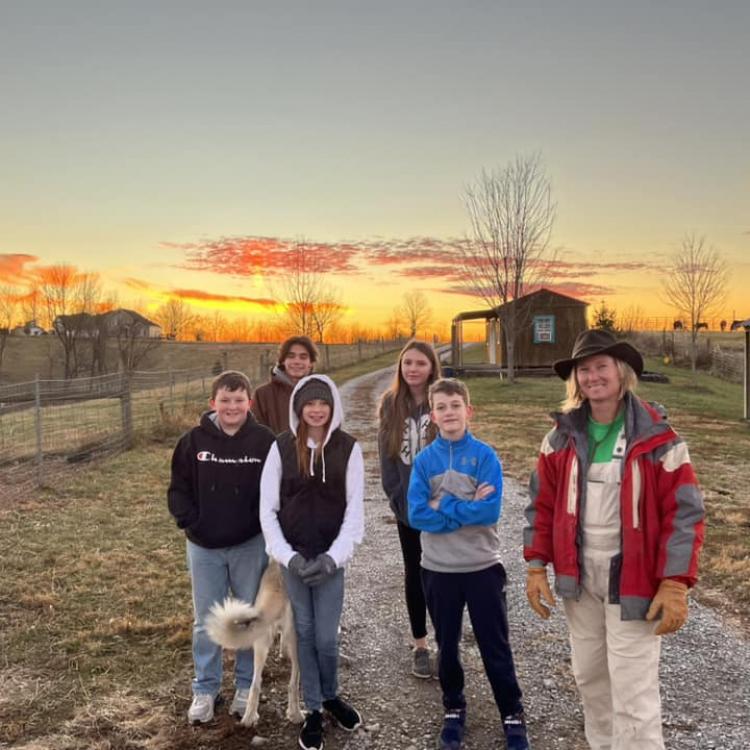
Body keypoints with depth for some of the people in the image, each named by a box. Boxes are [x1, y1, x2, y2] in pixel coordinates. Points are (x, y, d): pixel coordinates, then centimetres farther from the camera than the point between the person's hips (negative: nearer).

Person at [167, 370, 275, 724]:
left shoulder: (264, 440, -9)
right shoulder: (194, 440, -5)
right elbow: (178, 488, 1)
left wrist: (266, 526, -11)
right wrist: (189, 521, -10)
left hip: (250, 546, -1)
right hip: (204, 547, 1)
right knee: (206, 621, 12)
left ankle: (246, 685, 31)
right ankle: (205, 689, 28)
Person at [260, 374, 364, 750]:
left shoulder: (348, 448, -5)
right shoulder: (281, 447, -4)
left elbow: (355, 508, -4)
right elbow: (267, 509, -2)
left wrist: (334, 556, -13)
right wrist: (287, 555, -11)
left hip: (331, 558, -1)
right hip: (293, 557, 1)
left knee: (326, 637, 3)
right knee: (304, 632, 11)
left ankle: (331, 696, 32)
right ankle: (313, 709, 29)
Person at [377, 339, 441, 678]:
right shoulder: (391, 404, 0)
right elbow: (386, 454, 3)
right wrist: (396, 495, -1)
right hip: (407, 505, 2)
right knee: (414, 573, 13)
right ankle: (420, 646, 26)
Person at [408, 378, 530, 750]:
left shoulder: (485, 455, -9)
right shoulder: (424, 460, -4)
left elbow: (490, 512, -19)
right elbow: (417, 515, -13)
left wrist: (443, 505, -17)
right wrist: (467, 509, -17)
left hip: (482, 566, -2)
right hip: (438, 569, 2)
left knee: (495, 646, 11)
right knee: (447, 645, 16)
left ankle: (513, 714, 29)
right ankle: (453, 710, 36)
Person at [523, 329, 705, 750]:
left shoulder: (657, 438, -12)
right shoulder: (563, 436, 1)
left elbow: (683, 514, -11)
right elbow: (543, 505, 6)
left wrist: (675, 585, -15)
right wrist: (537, 566, 2)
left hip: (633, 579, -4)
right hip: (579, 575, 5)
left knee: (634, 694, -1)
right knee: (589, 676, 19)